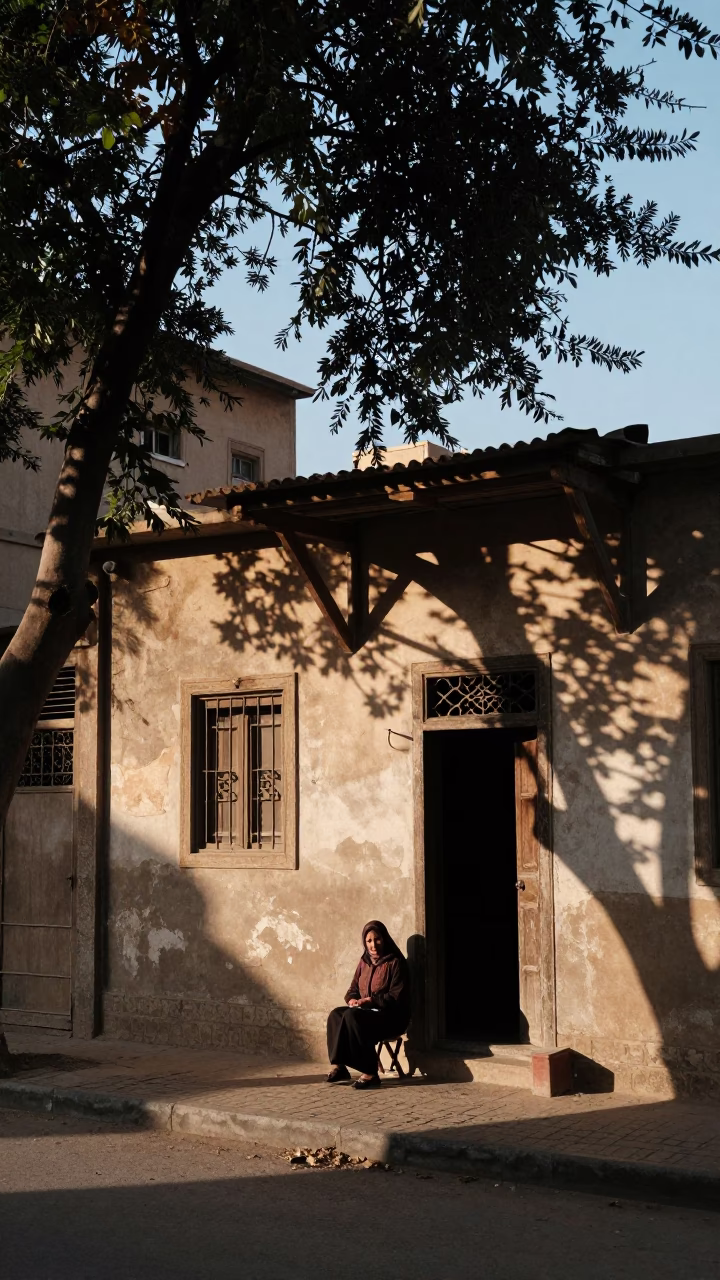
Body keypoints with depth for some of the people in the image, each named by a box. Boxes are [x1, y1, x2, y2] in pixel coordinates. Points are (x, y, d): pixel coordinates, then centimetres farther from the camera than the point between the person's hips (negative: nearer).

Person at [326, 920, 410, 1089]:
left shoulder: (396, 962, -8)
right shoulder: (364, 962, 14)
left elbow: (396, 997, -14)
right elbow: (353, 990, 17)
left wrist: (369, 1000, -22)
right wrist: (352, 1000, -7)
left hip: (391, 1017, -7)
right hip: (366, 1012, 7)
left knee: (351, 1017, -32)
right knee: (336, 1015, -18)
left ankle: (369, 1074, -31)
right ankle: (338, 1067, -19)